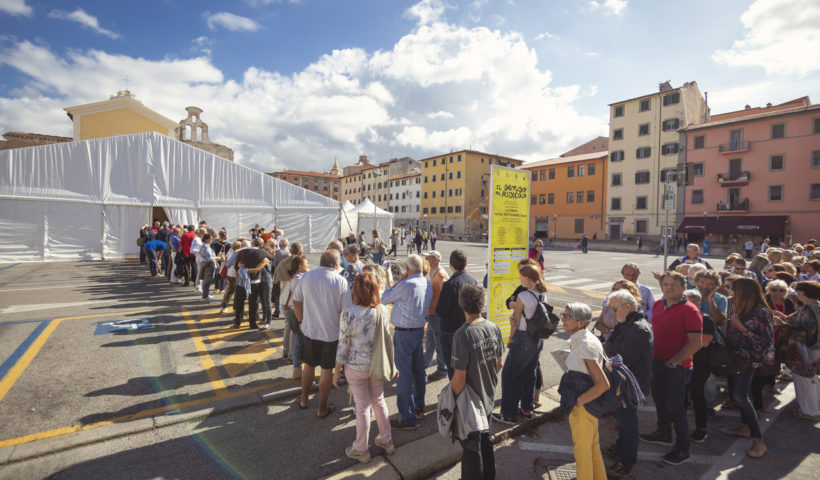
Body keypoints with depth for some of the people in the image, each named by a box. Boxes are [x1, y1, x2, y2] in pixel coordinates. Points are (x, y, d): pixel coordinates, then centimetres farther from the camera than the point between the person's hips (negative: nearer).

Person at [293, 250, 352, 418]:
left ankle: (304, 399, 42)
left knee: (309, 365, 23)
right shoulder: (340, 281, -17)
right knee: (327, 370, 12)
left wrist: (302, 321, 16)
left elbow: (296, 301, 5)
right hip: (331, 333, -4)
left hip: (309, 331, 4)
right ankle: (322, 408, 26)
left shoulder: (307, 276, -5)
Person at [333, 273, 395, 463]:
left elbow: (343, 345, -16)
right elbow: (387, 337, 1)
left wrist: (337, 371, -3)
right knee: (379, 401, 22)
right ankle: (386, 441, 39)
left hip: (356, 368, -4)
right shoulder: (382, 310, -9)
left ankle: (361, 450, 33)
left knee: (362, 407, 13)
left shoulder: (348, 312, -22)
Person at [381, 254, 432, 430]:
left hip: (404, 333, -9)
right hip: (420, 330, 9)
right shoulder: (427, 284, 4)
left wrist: (399, 281, -3)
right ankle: (419, 407, 35)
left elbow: (384, 299, -7)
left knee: (405, 375, 0)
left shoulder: (406, 285, -22)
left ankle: (408, 418, 9)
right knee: (418, 371, 19)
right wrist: (397, 301, 11)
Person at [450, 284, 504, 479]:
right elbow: (498, 364, 3)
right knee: (485, 440, 28)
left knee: (471, 446, 14)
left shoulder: (462, 335, -29)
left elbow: (459, 377, -24)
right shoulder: (493, 328, -10)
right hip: (489, 397, 7)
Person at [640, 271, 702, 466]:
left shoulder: (689, 311, -16)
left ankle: (682, 449, 22)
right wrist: (651, 355, 10)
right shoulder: (658, 305, 6)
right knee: (660, 401, 22)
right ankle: (664, 434, 42)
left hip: (677, 367, -7)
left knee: (675, 408, 4)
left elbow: (695, 343, -18)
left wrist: (673, 361, -19)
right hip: (656, 362, 7)